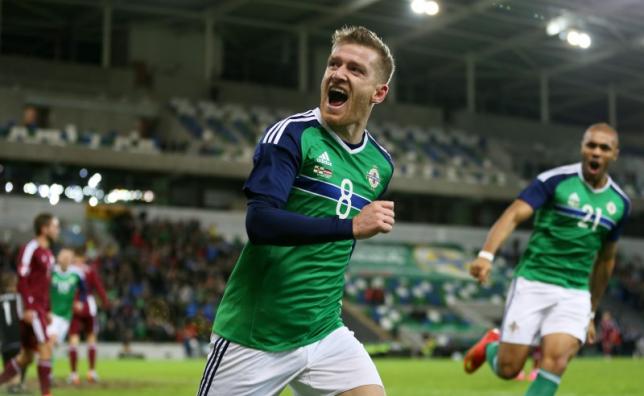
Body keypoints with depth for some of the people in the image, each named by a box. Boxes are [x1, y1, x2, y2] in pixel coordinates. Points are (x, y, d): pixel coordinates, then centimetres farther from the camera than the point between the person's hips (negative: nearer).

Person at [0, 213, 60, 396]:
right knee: (46, 348, -12)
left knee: (26, 357, 10)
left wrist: (47, 311, 21)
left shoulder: (48, 253, 18)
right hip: (31, 308, -9)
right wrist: (28, 308, -21)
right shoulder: (30, 249, -10)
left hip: (40, 308, 9)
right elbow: (22, 280, -15)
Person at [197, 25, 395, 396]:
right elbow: (260, 222, -25)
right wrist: (352, 226, -29)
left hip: (325, 333, 5)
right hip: (255, 335, -5)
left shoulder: (381, 163, 6)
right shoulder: (292, 134, -12)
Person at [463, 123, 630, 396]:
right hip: (532, 283, -3)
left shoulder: (619, 202, 8)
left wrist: (591, 312, 22)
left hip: (575, 294, 3)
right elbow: (514, 215, -19)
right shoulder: (556, 180, -8)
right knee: (507, 370, -1)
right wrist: (487, 254, -37)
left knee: (556, 361, -20)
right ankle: (491, 345, 35)